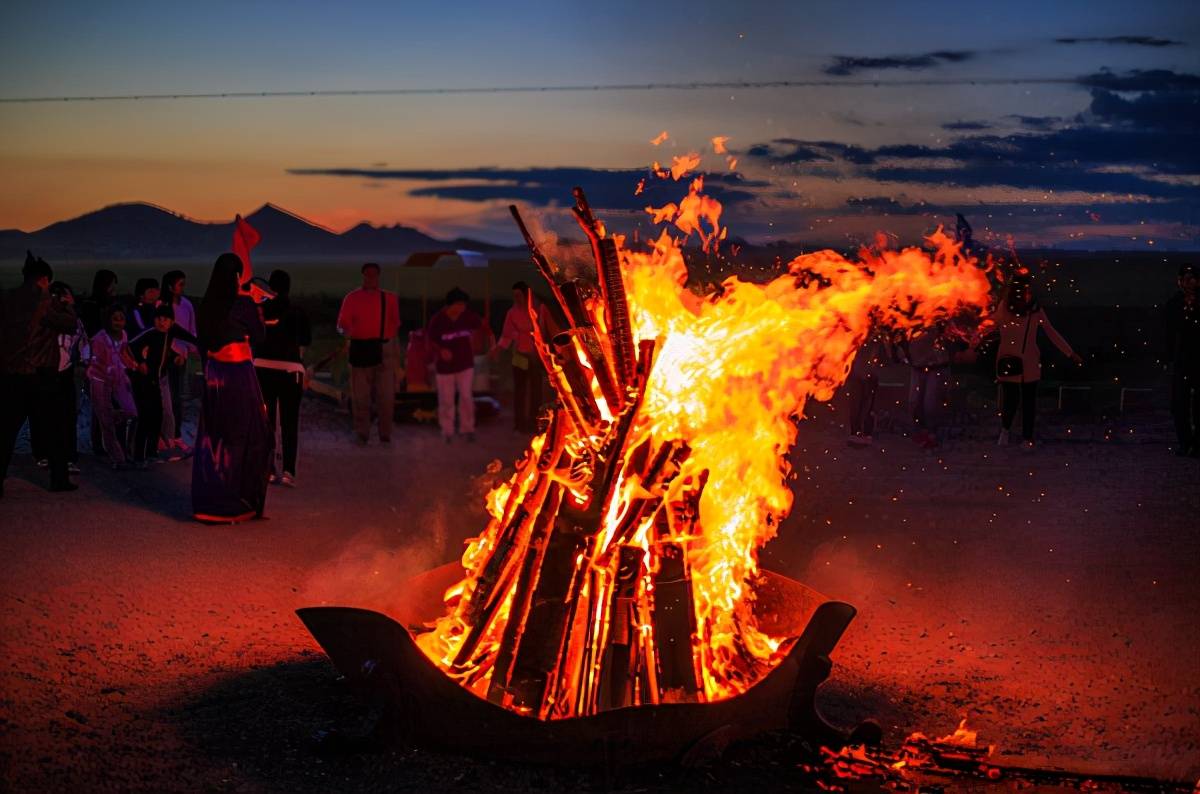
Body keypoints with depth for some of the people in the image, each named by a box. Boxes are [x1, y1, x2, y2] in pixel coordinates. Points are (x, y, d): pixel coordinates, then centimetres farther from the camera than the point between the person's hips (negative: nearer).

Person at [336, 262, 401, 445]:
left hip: (384, 350, 1)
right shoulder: (352, 298, 7)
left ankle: (385, 434, 5)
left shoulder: (389, 298, 12)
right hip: (360, 349, -1)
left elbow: (396, 324, 16)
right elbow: (342, 323, 3)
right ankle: (361, 434, 11)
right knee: (360, 396, 2)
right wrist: (345, 331, -19)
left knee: (386, 395, -3)